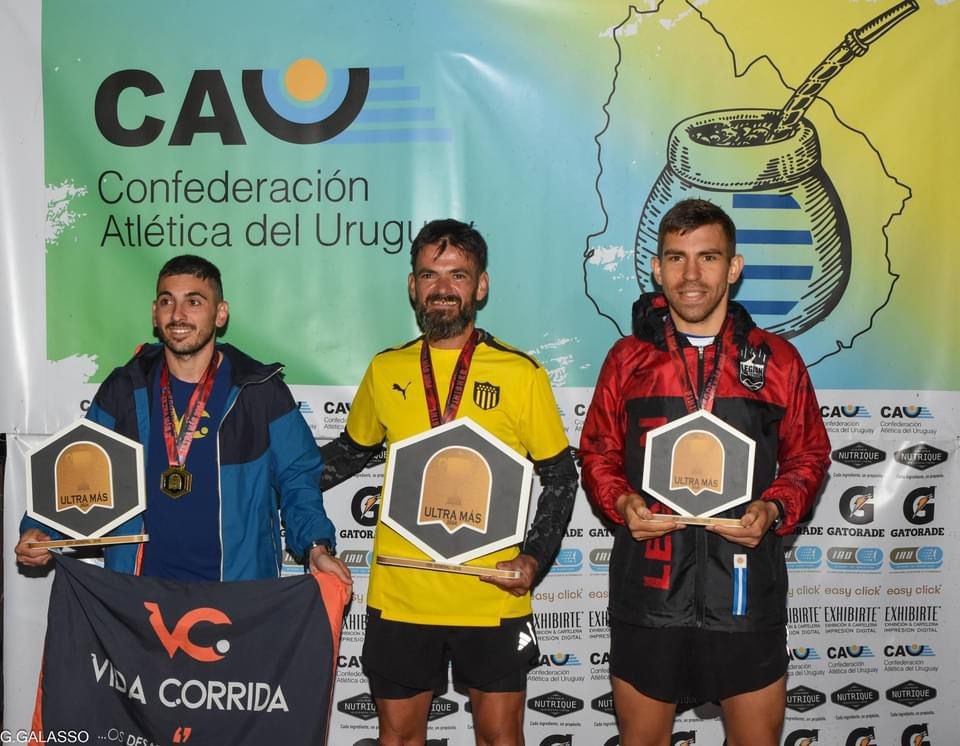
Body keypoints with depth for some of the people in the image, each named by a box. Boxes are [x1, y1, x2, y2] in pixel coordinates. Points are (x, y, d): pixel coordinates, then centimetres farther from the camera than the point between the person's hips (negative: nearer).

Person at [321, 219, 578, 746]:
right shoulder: (385, 370, 3)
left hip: (491, 596, -2)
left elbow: (560, 475, 2)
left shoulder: (521, 374, -5)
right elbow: (351, 451, 19)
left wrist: (535, 558, -9)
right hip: (398, 593, 3)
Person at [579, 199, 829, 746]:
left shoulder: (777, 360, 2)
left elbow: (808, 457, 8)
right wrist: (622, 502, -10)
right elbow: (597, 453, 10)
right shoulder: (629, 358, 4)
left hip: (745, 584, 0)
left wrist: (774, 509, -10)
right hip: (649, 587, 1)